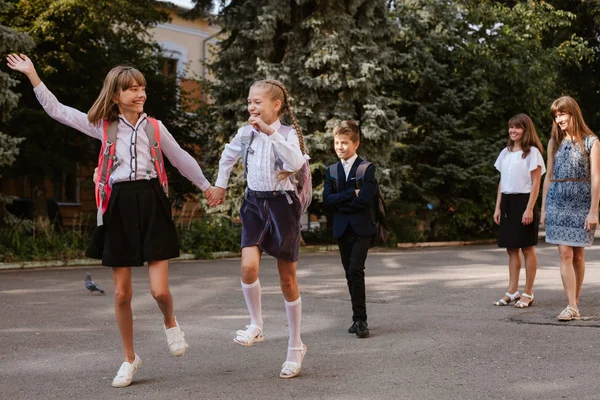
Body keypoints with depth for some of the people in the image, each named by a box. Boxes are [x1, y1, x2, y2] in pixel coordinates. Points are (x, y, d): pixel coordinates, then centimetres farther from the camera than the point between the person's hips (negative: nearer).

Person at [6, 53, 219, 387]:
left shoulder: (154, 127, 7)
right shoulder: (103, 126, 7)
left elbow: (181, 158, 20)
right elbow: (57, 110, 9)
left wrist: (206, 186, 29)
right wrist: (32, 75, 4)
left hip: (151, 203, -1)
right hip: (118, 206, 1)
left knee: (160, 290, -10)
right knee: (122, 293, 5)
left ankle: (171, 324, 26)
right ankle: (130, 359, 23)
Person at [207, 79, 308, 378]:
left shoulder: (288, 134, -8)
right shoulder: (245, 133, 3)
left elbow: (296, 163, -29)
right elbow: (228, 155, 24)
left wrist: (271, 132, -29)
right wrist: (220, 185, 28)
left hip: (281, 204, -3)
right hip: (254, 203, 3)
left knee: (287, 280, 5)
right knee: (248, 267, -21)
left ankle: (296, 346, 19)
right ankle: (256, 326, 4)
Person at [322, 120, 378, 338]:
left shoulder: (367, 169, -4)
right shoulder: (331, 171, 10)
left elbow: (366, 198, -16)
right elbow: (327, 200, -2)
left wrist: (340, 202, -7)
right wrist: (352, 194, -12)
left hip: (362, 228, -5)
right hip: (341, 229, 5)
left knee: (356, 269, -17)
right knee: (350, 274, 7)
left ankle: (360, 319, -11)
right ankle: (359, 318, 17)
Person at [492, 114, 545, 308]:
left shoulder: (532, 152, -4)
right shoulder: (505, 153, 14)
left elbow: (536, 183, -9)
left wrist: (529, 208, -16)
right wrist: (498, 207, 10)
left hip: (523, 201, -6)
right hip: (507, 202, 6)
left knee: (527, 248, 0)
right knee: (511, 248, 8)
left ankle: (528, 293, 6)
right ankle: (512, 291, 13)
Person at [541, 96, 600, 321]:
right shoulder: (554, 142, 11)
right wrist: (543, 208, 10)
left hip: (581, 201, -2)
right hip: (557, 201, 2)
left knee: (578, 254, 4)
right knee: (565, 254, -6)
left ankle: (575, 304, 14)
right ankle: (572, 307, -7)